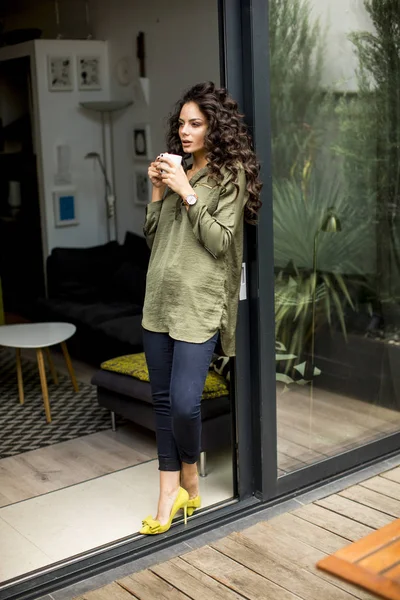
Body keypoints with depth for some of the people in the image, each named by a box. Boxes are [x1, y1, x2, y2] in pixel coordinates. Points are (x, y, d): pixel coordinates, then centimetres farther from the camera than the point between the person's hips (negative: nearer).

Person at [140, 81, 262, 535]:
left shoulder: (231, 175, -3)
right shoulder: (177, 171, 14)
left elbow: (221, 242, -12)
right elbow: (153, 238, 14)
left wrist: (187, 193, -14)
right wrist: (158, 193, 0)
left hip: (199, 304, -6)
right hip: (159, 299, 6)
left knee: (184, 402, -12)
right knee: (163, 400, 8)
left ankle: (189, 480, 17)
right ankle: (171, 491, 19)